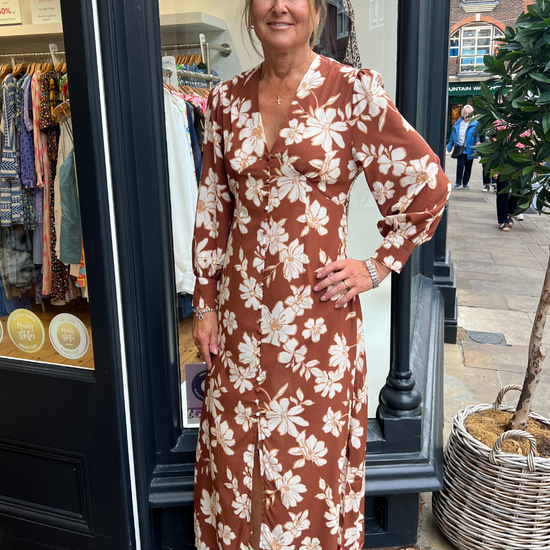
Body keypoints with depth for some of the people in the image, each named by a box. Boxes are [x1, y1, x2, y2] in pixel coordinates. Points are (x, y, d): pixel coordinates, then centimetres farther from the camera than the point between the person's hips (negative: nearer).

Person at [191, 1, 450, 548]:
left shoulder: (354, 91, -7)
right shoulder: (227, 98, 4)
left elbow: (427, 185, -1)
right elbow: (212, 209, 8)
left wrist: (376, 266, -2)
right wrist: (205, 303, 7)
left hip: (317, 312, -3)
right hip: (241, 309, 4)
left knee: (312, 454, 13)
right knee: (235, 450, 18)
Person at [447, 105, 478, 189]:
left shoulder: (475, 124, 0)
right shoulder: (458, 123, 8)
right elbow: (453, 135, 15)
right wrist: (450, 146, 12)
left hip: (470, 149, -1)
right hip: (460, 148, 1)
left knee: (468, 167, 7)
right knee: (460, 165, -10)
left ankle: (465, 183, 18)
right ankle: (458, 183, -2)